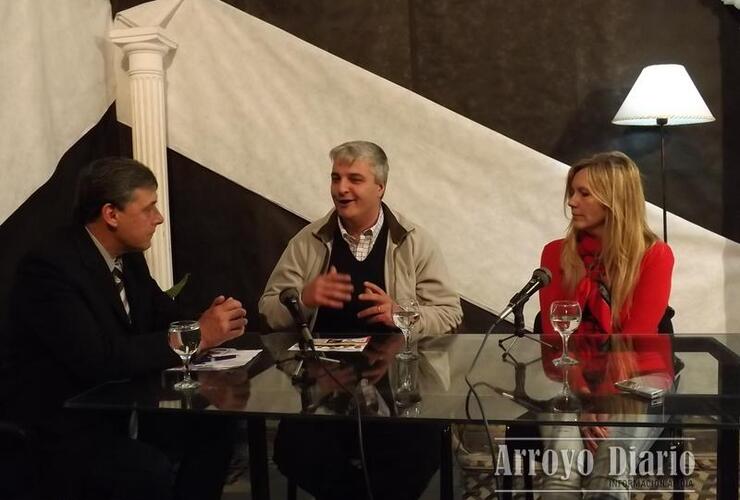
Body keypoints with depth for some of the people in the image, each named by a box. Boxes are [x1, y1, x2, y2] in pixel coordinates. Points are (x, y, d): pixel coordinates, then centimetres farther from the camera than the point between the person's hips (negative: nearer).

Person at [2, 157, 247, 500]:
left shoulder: (128, 257, 5)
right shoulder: (50, 267, -21)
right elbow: (99, 359, -31)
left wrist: (209, 323, -14)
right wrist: (196, 336, -27)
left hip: (117, 408, 9)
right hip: (61, 429, -8)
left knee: (215, 427, -6)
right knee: (151, 470, -30)